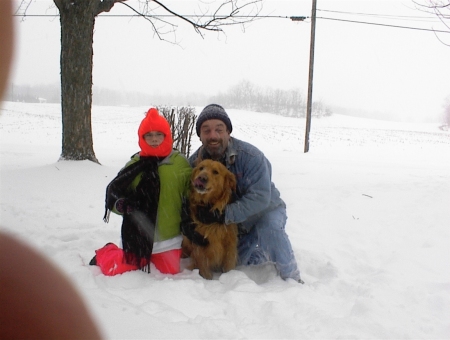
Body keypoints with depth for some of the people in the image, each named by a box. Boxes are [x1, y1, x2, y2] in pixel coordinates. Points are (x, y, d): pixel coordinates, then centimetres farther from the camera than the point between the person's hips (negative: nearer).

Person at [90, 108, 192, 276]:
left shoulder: (180, 163, -3)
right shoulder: (135, 164, 0)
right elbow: (113, 192, 3)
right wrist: (120, 204, -17)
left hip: (169, 238, 0)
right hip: (138, 239, 0)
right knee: (114, 270, 2)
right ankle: (105, 253, 37)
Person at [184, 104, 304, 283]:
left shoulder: (250, 156, -30)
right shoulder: (194, 162, -15)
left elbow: (260, 198, -35)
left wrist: (224, 215, -42)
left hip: (265, 209, -5)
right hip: (232, 223, 5)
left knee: (270, 228, -35)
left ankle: (291, 278, -16)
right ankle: (262, 255, 35)